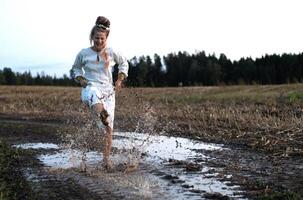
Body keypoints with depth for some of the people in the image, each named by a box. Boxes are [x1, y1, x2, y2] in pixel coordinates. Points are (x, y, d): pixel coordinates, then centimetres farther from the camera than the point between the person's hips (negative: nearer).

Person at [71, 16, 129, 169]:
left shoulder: (111, 53, 2)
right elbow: (75, 69, 19)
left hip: (108, 90, 2)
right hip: (90, 87, -2)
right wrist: (80, 79, -1)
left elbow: (124, 64, 21)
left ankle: (106, 159, 17)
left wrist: (119, 80, 9)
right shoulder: (83, 53, 1)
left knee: (108, 128, 2)